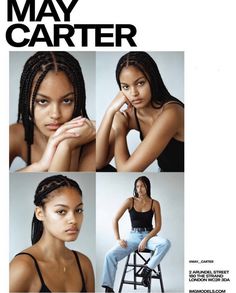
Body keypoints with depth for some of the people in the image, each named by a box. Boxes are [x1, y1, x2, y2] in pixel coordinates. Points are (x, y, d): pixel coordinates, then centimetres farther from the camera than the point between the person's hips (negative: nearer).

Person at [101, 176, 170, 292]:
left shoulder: (154, 203, 1)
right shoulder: (130, 201, 1)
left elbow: (158, 226, -2)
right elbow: (115, 219, 1)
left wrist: (145, 240, -16)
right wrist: (118, 239, -10)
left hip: (149, 235, 0)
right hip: (133, 236, 1)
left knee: (165, 243, -34)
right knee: (110, 255, -22)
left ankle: (148, 269, -21)